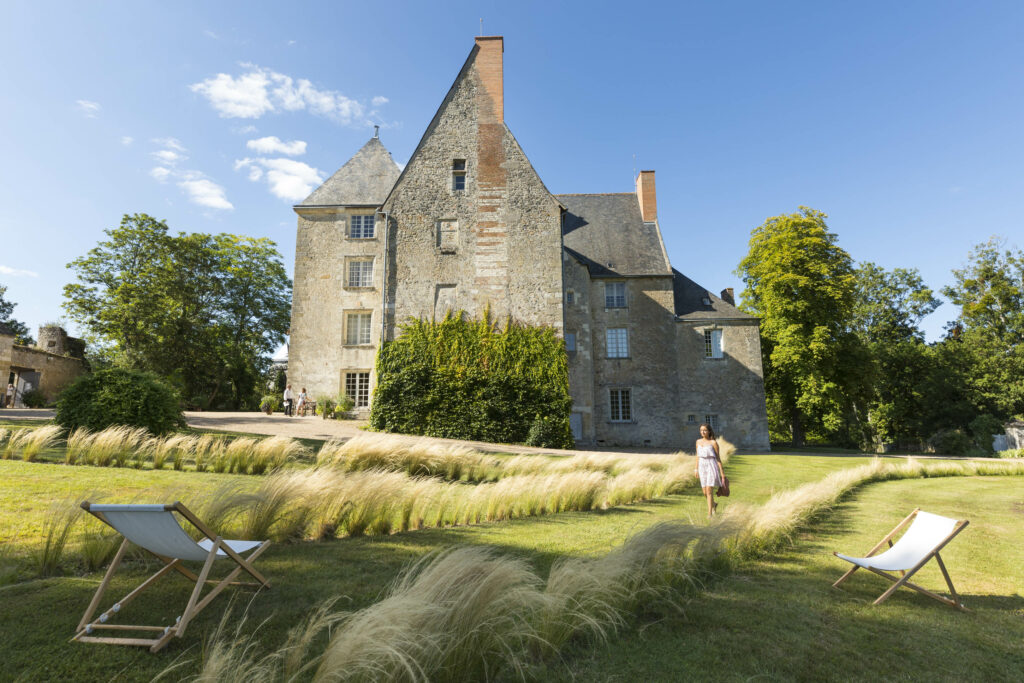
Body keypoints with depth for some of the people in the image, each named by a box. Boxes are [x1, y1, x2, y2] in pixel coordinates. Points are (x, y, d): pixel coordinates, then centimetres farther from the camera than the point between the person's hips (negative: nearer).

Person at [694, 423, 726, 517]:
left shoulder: (713, 443, -6)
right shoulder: (698, 441, 9)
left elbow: (718, 458, -4)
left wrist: (722, 472, -5)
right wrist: (696, 469, 12)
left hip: (712, 467, -5)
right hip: (702, 468, 5)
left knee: (709, 491, -12)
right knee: (705, 493, 9)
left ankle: (710, 514, -6)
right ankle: (714, 504, 38)